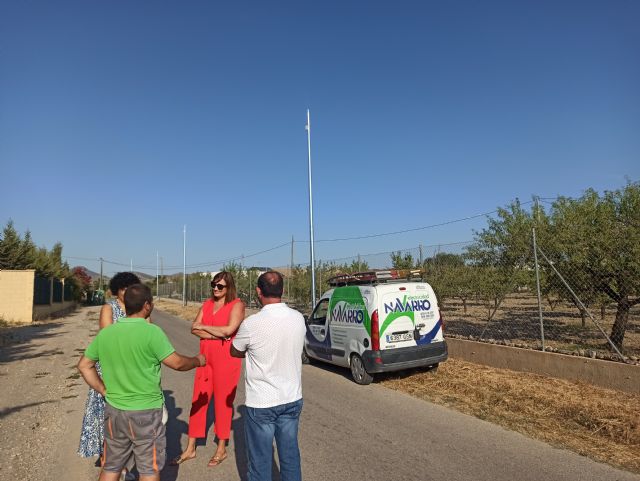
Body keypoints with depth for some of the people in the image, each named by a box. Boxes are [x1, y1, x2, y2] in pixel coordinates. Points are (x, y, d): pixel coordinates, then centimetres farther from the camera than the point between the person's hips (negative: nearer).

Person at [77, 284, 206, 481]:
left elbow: (84, 365, 8)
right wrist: (197, 361, 4)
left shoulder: (105, 333, -2)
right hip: (146, 412, -5)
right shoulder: (151, 332, -19)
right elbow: (177, 363, -14)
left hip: (114, 410, 5)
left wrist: (104, 391, 11)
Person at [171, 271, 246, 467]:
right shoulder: (207, 304, 10)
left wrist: (203, 326, -7)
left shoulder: (237, 305, -8)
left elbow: (229, 330, -21)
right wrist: (217, 335, -14)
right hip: (205, 358, 6)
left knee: (223, 403, 5)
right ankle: (190, 449, 26)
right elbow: (195, 329, 1)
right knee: (198, 402, 11)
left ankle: (221, 449, 23)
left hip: (226, 360, -5)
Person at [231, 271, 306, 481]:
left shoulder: (252, 324, -20)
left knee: (260, 460, 13)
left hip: (261, 403, -4)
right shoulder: (298, 318, -7)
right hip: (292, 399, 4)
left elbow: (234, 352, -2)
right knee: (290, 455, 19)